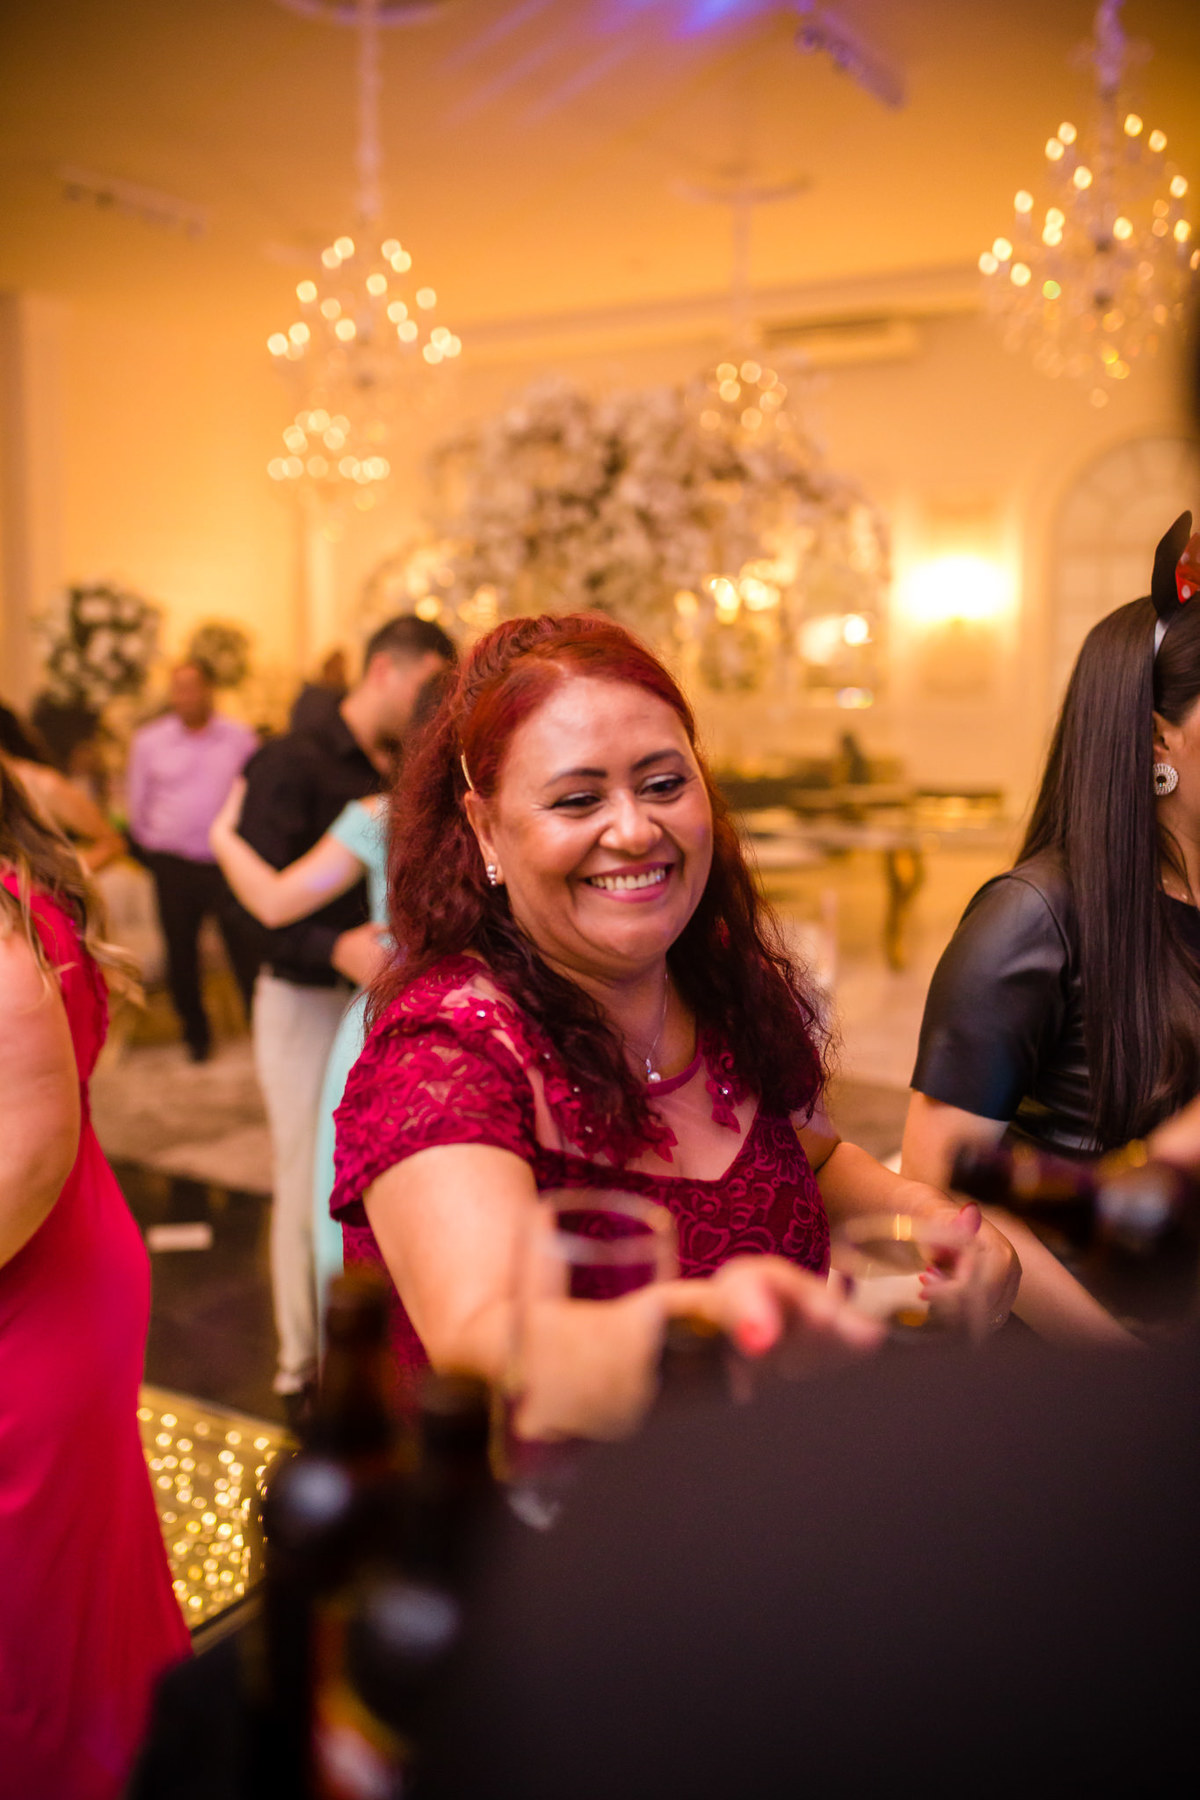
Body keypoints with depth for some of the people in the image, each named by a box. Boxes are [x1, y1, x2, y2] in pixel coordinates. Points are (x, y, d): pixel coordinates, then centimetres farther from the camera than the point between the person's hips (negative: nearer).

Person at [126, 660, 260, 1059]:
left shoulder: (240, 738, 0)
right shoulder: (148, 740, 3)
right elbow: (137, 802, 13)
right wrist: (153, 847, 15)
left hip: (229, 863, -1)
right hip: (174, 865, 2)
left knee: (247, 949, -2)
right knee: (180, 954, 9)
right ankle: (195, 1034, 26)